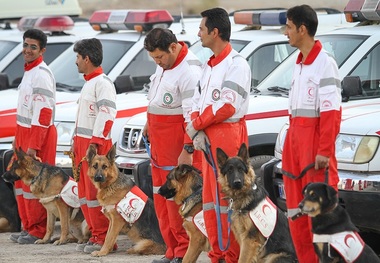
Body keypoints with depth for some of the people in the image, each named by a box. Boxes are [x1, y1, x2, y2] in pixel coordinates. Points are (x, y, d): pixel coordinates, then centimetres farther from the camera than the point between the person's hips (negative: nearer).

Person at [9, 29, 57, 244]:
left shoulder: (41, 74, -16)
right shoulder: (29, 71, 15)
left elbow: (43, 112, -21)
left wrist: (33, 145, -23)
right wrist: (19, 139, 19)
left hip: (39, 134, -10)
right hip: (25, 131, 10)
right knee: (22, 180, 12)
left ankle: (38, 232, 0)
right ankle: (28, 228, 20)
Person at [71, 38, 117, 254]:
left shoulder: (103, 83, -12)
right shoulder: (89, 83, 20)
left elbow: (106, 115, -20)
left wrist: (94, 144, -23)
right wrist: (76, 143, 20)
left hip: (96, 143, -10)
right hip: (83, 142, 10)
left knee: (95, 192, -10)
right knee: (84, 192, 10)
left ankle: (103, 239, -7)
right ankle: (95, 235, 14)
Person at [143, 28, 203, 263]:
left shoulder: (189, 72, -18)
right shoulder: (164, 64, 11)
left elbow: (192, 116, -22)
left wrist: (188, 150, -24)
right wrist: (149, 124, 31)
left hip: (177, 145, -10)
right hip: (159, 143, 10)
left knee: (176, 197, -10)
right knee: (161, 197, 10)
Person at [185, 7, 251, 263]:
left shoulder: (236, 64, -11)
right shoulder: (209, 65, 18)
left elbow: (227, 106, -19)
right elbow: (198, 101, 14)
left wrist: (196, 125, -9)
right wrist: (197, 133, -4)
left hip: (228, 136, -9)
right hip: (208, 139, 9)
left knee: (227, 199, -8)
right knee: (210, 199, 10)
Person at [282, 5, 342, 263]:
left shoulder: (324, 62, -12)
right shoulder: (300, 64, 15)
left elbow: (331, 112, -16)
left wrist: (324, 151, -20)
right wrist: (291, 141, 16)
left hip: (315, 139, -9)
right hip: (295, 136, 9)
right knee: (297, 210, 11)